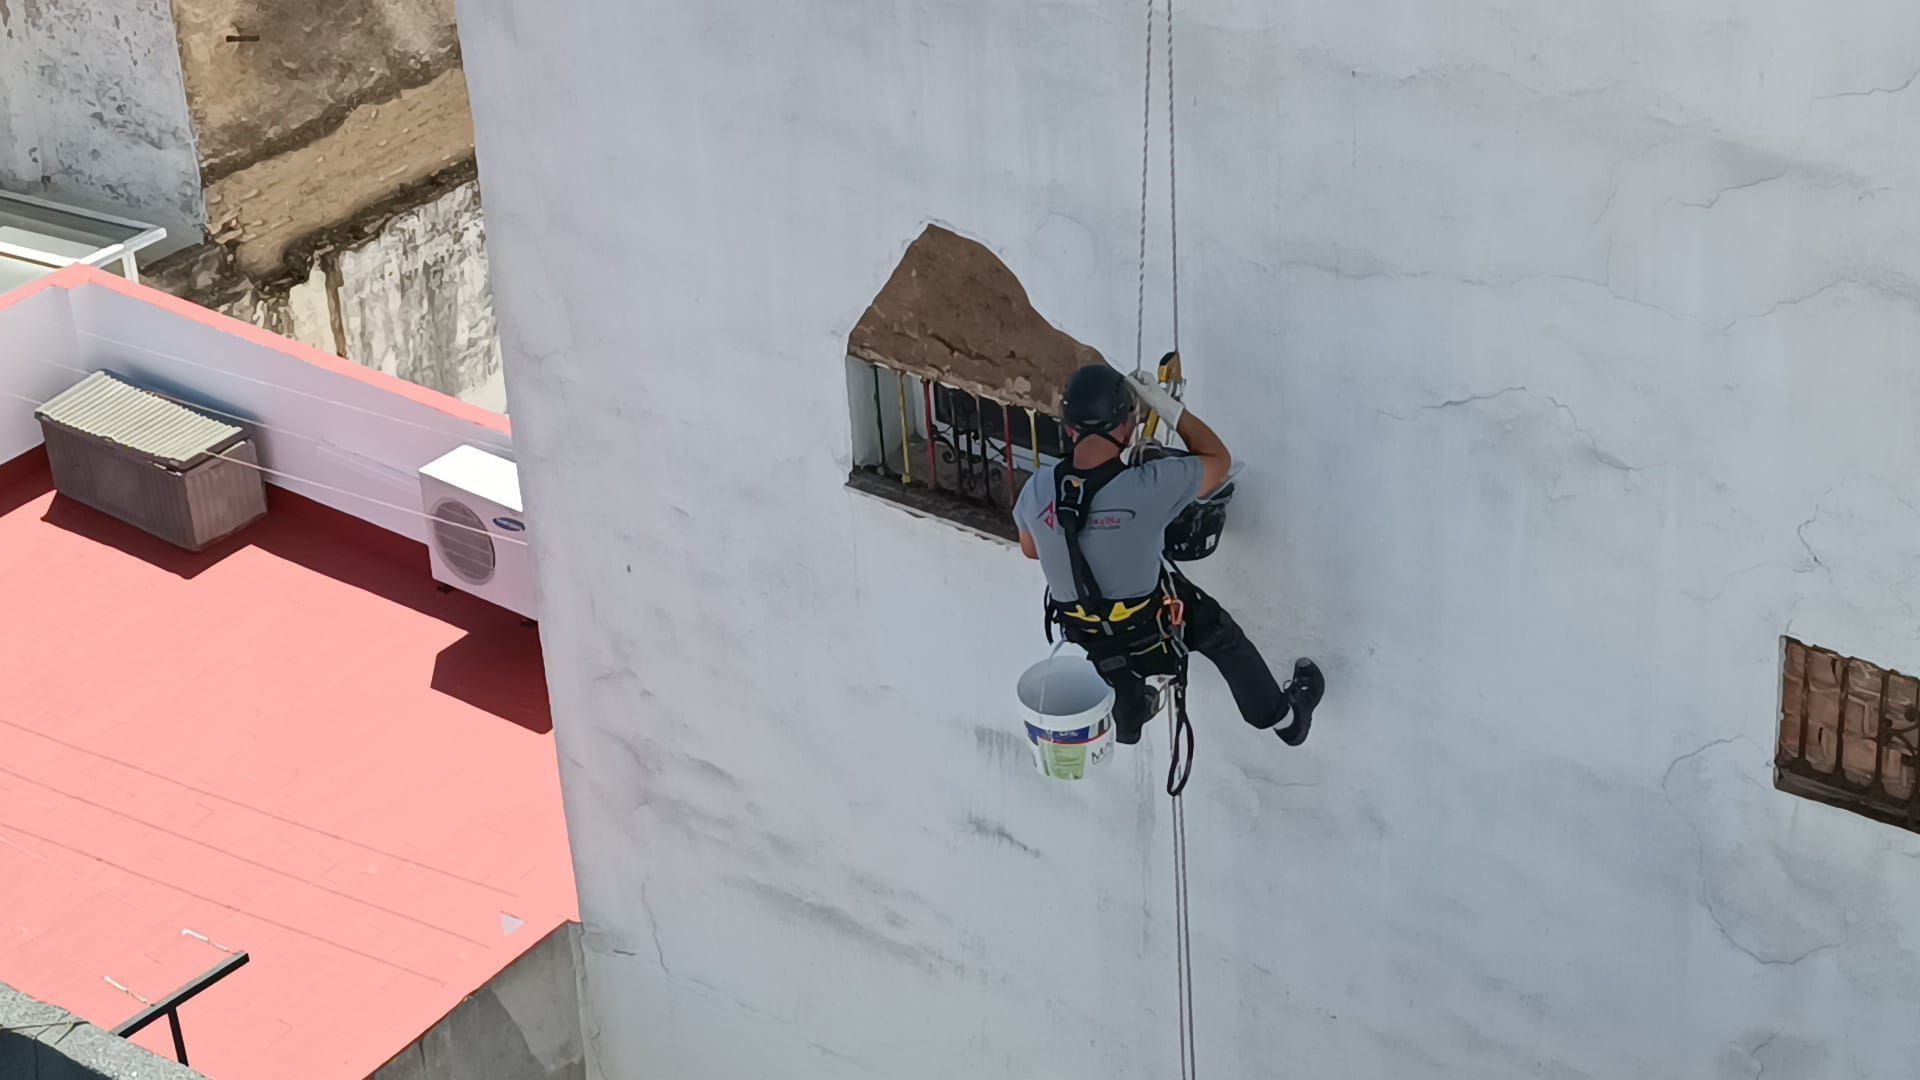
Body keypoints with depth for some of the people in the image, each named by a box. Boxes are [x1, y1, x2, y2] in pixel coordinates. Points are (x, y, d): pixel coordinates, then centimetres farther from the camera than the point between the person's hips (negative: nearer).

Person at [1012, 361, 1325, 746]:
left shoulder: (1038, 489, -23)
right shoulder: (1150, 488, -34)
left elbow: (1030, 549, 0)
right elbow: (1218, 460, -13)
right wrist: (1168, 407, -10)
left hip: (1081, 633, 3)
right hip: (1149, 631, -3)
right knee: (1223, 635, 26)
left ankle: (1128, 719, 67)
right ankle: (1284, 718, 46)